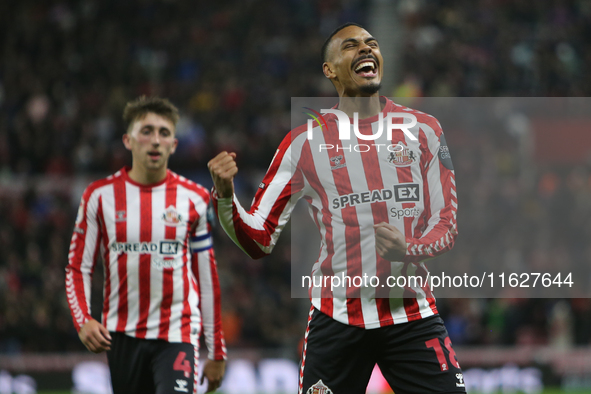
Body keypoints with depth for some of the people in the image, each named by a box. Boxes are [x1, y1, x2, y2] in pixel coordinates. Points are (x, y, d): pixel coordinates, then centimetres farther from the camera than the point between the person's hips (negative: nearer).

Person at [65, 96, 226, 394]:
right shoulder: (100, 196, 3)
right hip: (122, 334, 2)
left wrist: (217, 352, 9)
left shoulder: (194, 199, 4)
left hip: (178, 335, -1)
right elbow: (78, 268, 6)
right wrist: (83, 321, -12)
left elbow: (207, 277, 8)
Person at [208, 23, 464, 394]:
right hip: (337, 318, -1)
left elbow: (446, 223, 6)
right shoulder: (305, 143, 3)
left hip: (412, 314, 1)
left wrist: (410, 250, -16)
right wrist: (224, 196, -16)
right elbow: (259, 241, 3)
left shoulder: (423, 129, 6)